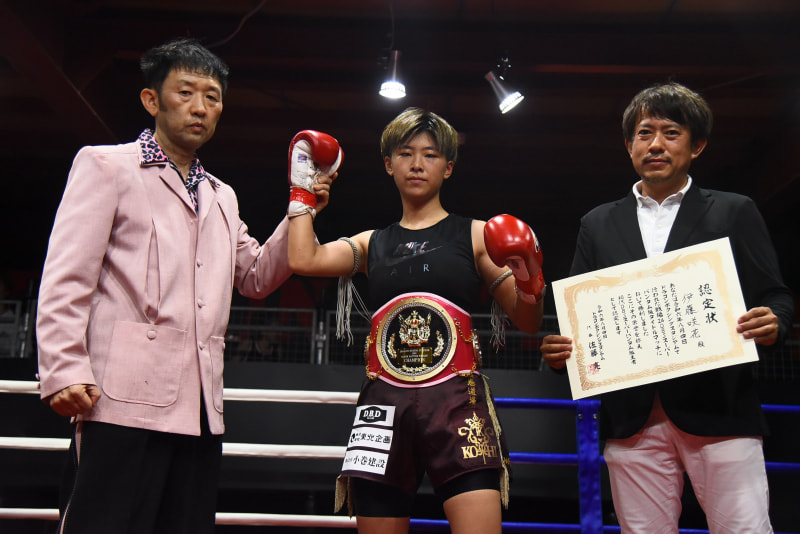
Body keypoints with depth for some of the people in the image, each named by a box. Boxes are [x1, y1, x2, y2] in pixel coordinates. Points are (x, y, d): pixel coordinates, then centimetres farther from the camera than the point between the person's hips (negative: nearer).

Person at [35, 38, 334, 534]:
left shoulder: (222, 196, 25)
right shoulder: (105, 164, 5)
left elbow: (258, 275, 27)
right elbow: (66, 279, -2)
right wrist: (64, 372, -14)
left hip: (201, 409, 6)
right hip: (123, 400, -6)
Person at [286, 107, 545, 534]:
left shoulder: (476, 236, 11)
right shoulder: (372, 244, 17)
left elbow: (527, 322, 10)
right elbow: (303, 260, -1)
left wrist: (530, 287, -12)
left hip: (457, 401, -2)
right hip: (384, 405, 2)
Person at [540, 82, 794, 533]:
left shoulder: (734, 212, 10)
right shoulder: (598, 224, 16)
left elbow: (776, 296, 7)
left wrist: (773, 324, -16)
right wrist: (560, 351, -6)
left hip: (718, 410, -2)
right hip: (632, 416, 2)